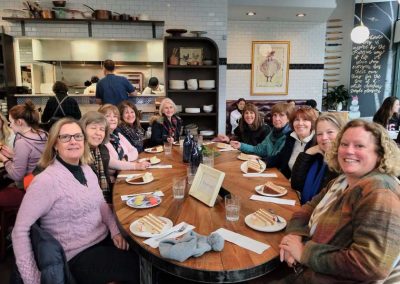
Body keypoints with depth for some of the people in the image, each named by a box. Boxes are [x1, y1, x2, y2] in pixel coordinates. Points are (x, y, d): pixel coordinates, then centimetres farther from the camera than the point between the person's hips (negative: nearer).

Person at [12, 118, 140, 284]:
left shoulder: (86, 169, 4)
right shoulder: (46, 181, -19)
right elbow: (20, 231, -17)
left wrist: (115, 230, -2)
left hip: (104, 239, 7)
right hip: (78, 256, -6)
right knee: (135, 265, -16)